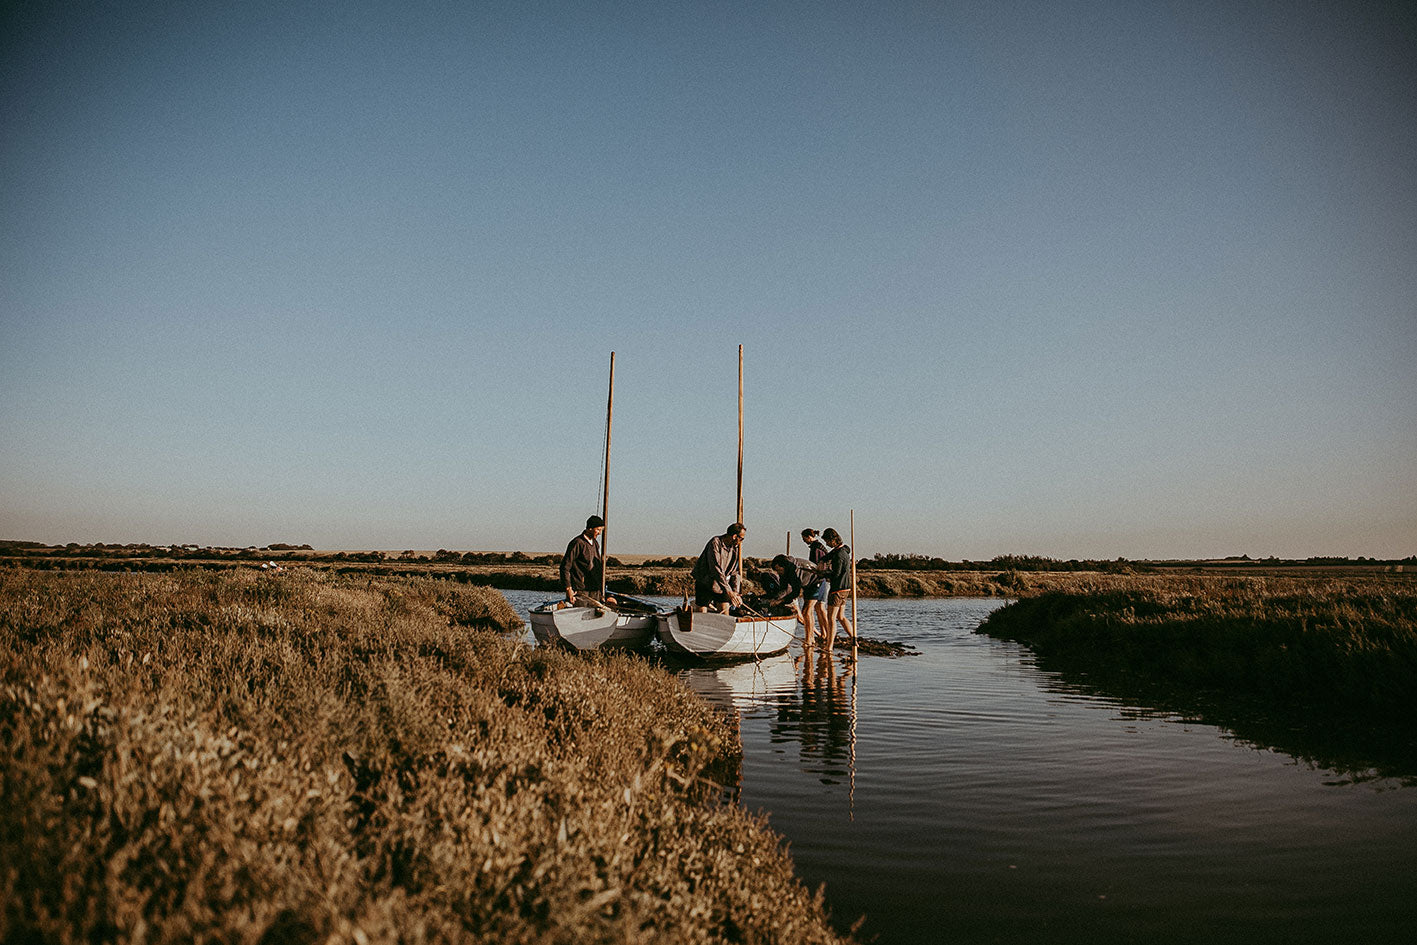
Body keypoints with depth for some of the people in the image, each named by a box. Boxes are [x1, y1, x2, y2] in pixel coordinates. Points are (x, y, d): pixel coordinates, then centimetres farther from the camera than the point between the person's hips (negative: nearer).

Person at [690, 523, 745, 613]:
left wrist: (736, 592, -12)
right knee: (700, 615, -6)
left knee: (724, 612, -2)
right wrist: (728, 591, -30)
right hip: (705, 582, -5)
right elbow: (716, 569, -27)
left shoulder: (736, 547, 0)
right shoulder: (715, 543, -21)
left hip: (722, 584, 6)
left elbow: (735, 572, 0)